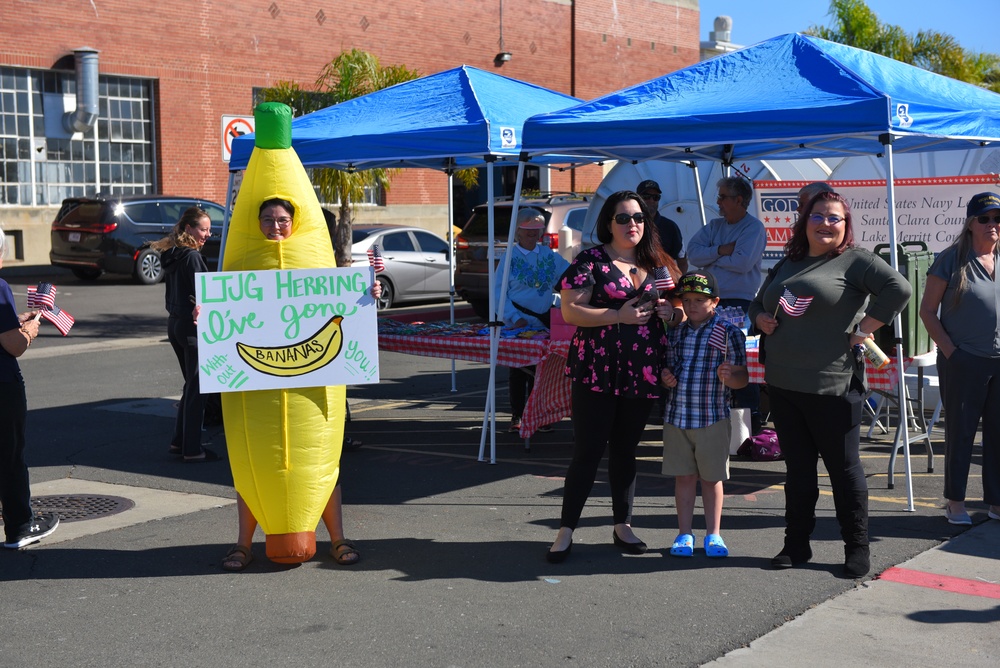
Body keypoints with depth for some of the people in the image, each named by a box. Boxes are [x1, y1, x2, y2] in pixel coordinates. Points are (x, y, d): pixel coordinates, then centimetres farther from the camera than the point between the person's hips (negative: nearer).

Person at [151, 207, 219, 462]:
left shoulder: (171, 255, 12)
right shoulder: (192, 257, -16)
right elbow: (199, 295, -18)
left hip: (175, 324, 9)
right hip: (193, 327, -9)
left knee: (191, 386, 18)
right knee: (196, 389, -3)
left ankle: (179, 442, 23)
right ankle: (192, 450, 1)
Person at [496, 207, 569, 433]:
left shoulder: (549, 255, 9)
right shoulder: (509, 257, -1)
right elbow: (499, 291, -6)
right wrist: (515, 317, -16)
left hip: (543, 322, 3)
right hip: (517, 324, -3)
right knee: (518, 370, 1)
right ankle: (517, 416, 11)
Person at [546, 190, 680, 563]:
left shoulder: (656, 263, 12)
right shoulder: (591, 260, -3)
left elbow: (678, 307, 22)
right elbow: (570, 311, -11)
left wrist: (670, 311, -2)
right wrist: (619, 316, -18)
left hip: (641, 374, 5)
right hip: (596, 373, -5)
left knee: (625, 450, 14)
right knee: (588, 451, -4)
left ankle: (622, 525, 25)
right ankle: (566, 530, 6)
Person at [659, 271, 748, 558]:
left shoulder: (729, 333, -5)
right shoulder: (674, 333, 8)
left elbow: (743, 378, -4)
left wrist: (729, 377, -26)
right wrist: (665, 378, -3)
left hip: (713, 418, -3)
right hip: (676, 417, 3)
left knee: (711, 478, 7)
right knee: (684, 476, 9)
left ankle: (713, 534, 18)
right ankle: (685, 533, 19)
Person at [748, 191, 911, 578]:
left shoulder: (854, 260, -4)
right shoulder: (786, 265, 16)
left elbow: (898, 288, -18)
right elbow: (758, 303, 27)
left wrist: (863, 330, -16)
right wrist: (760, 319, 5)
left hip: (832, 387, -6)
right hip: (783, 386, 6)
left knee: (843, 467, 2)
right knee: (798, 467, 13)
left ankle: (857, 548, 13)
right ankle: (796, 545, 22)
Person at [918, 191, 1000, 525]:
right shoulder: (952, 259, -3)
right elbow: (927, 310, -2)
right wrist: (950, 350, -9)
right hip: (963, 361, -4)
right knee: (961, 431, 6)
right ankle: (955, 501, 16)